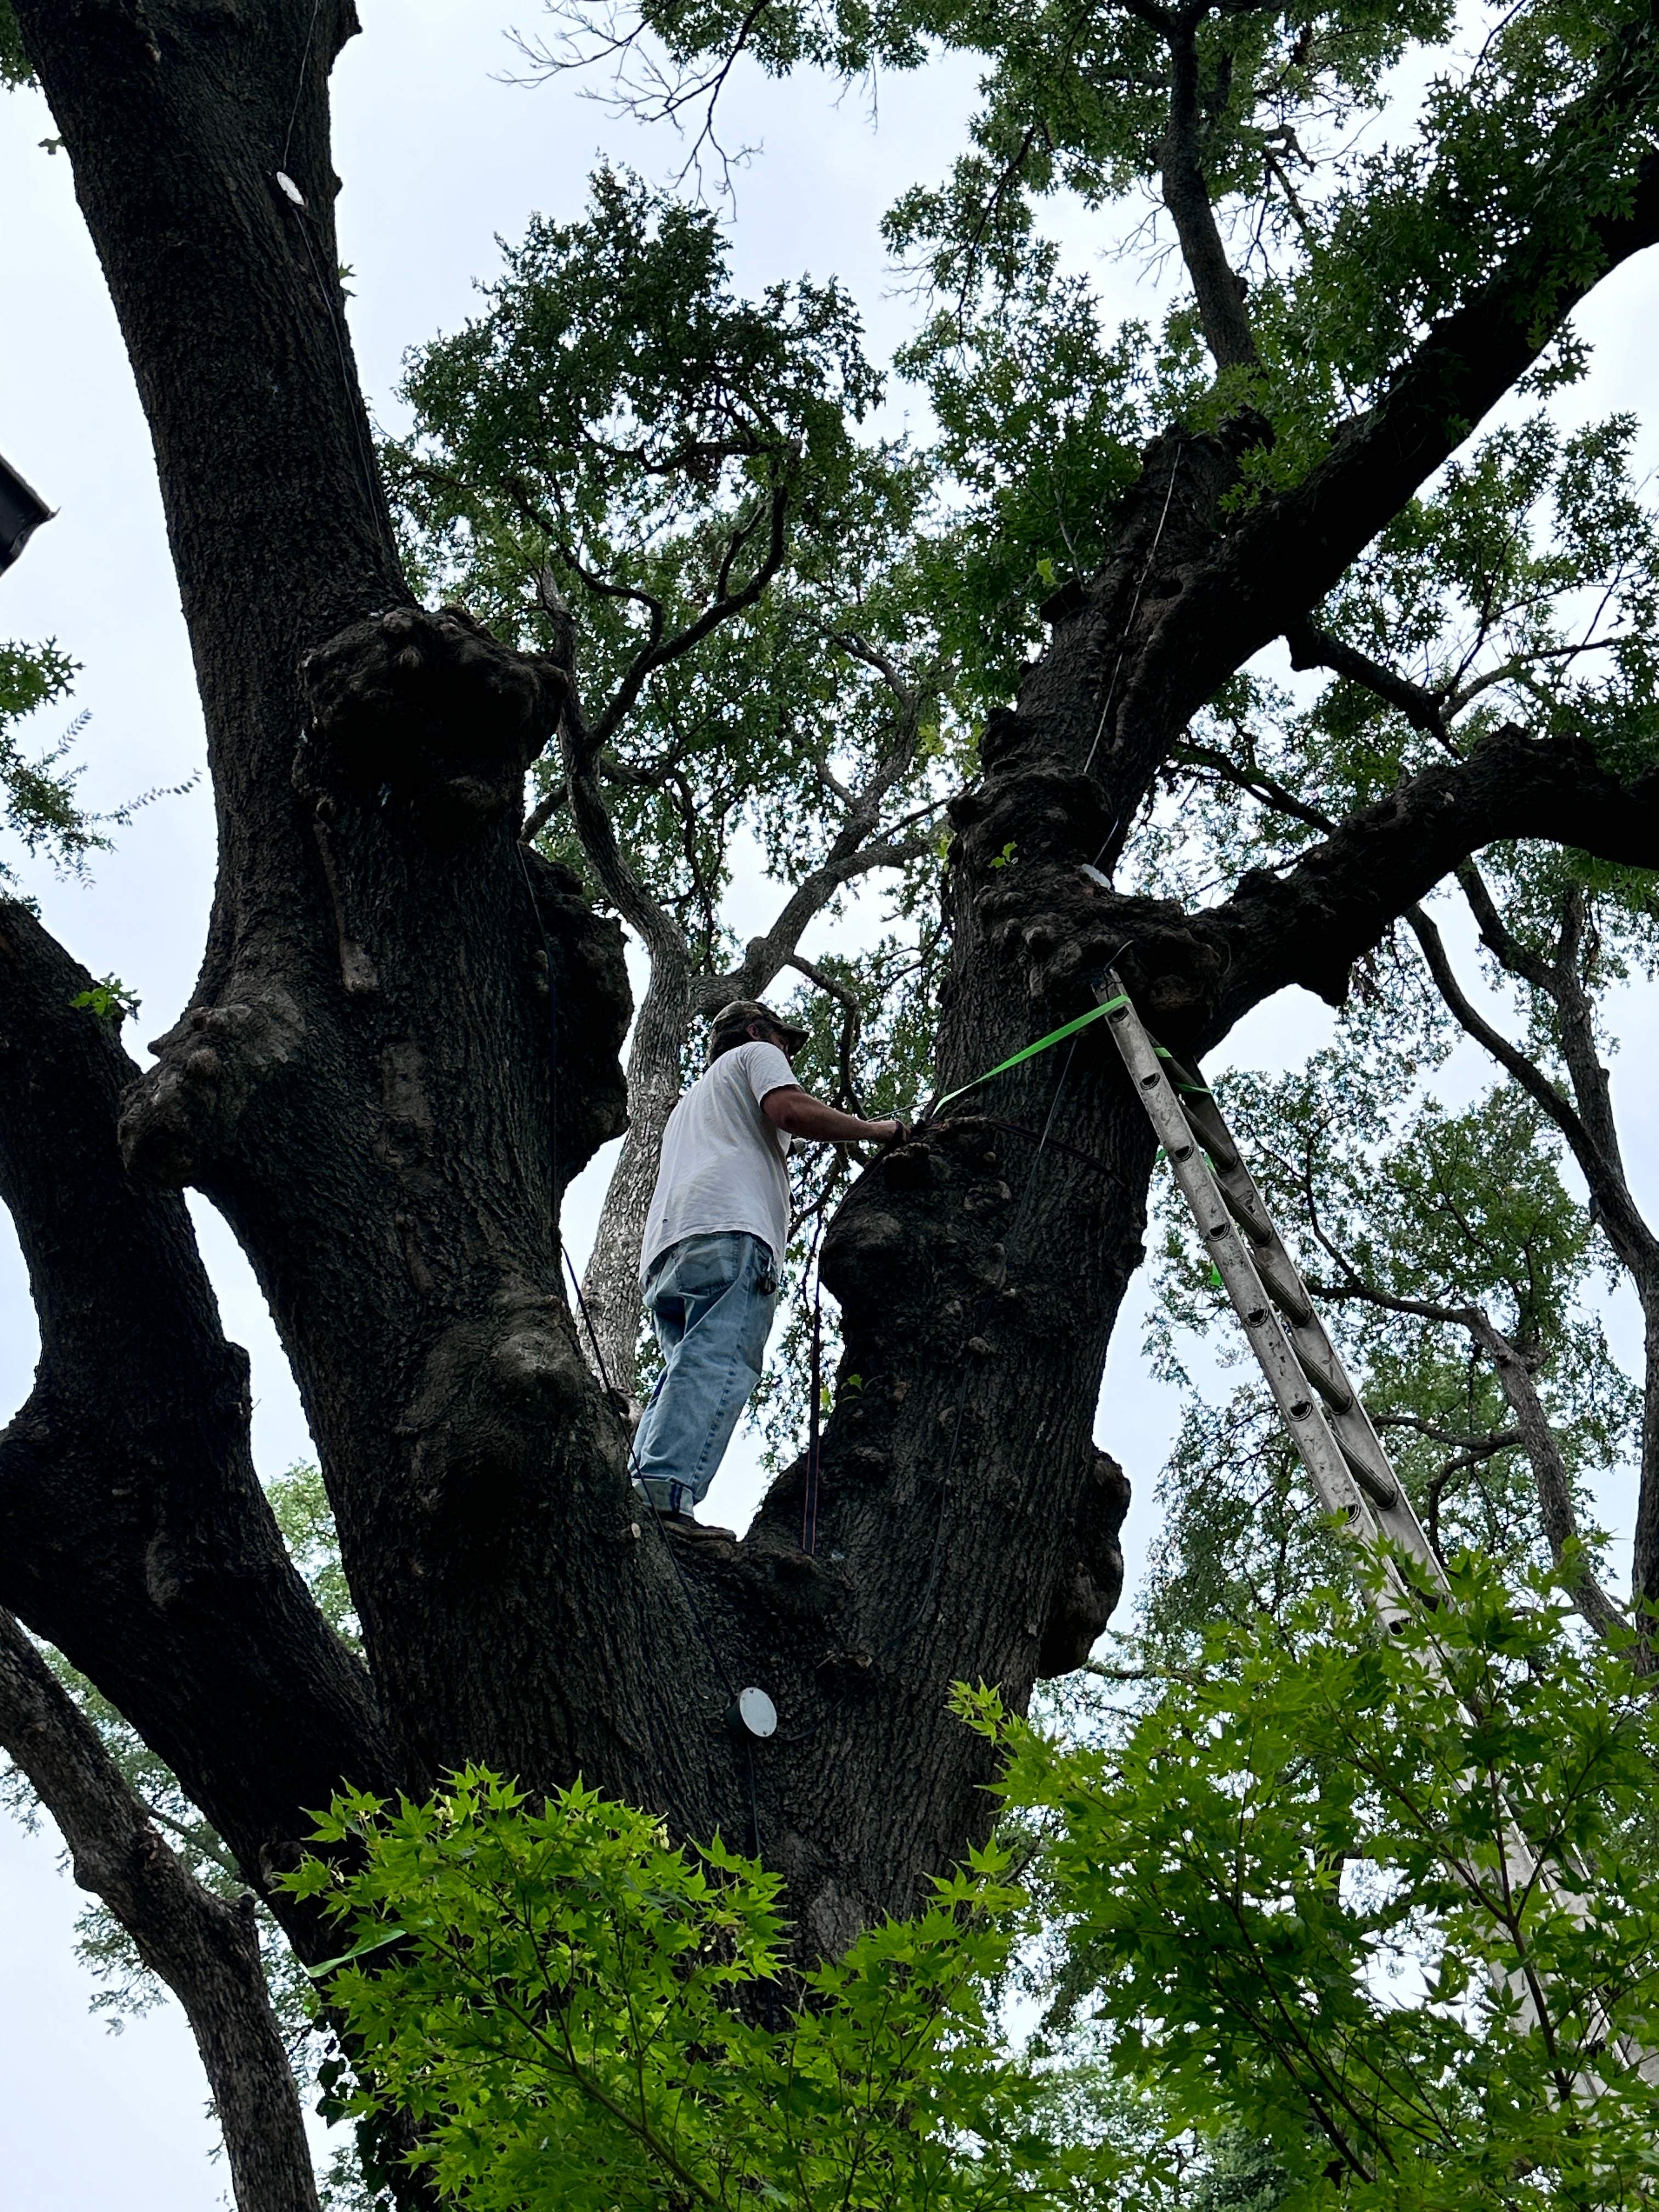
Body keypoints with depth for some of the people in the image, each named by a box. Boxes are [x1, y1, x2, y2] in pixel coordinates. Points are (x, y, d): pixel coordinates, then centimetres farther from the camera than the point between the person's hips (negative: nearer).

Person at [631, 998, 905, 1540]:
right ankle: (665, 1494, -39)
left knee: (687, 1374, 0)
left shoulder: (690, 1101, 44)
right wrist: (878, 1130, 8)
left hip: (666, 1249, 9)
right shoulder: (755, 1055, 21)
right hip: (730, 1229, -9)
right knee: (717, 1368, -22)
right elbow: (791, 1110, 0)